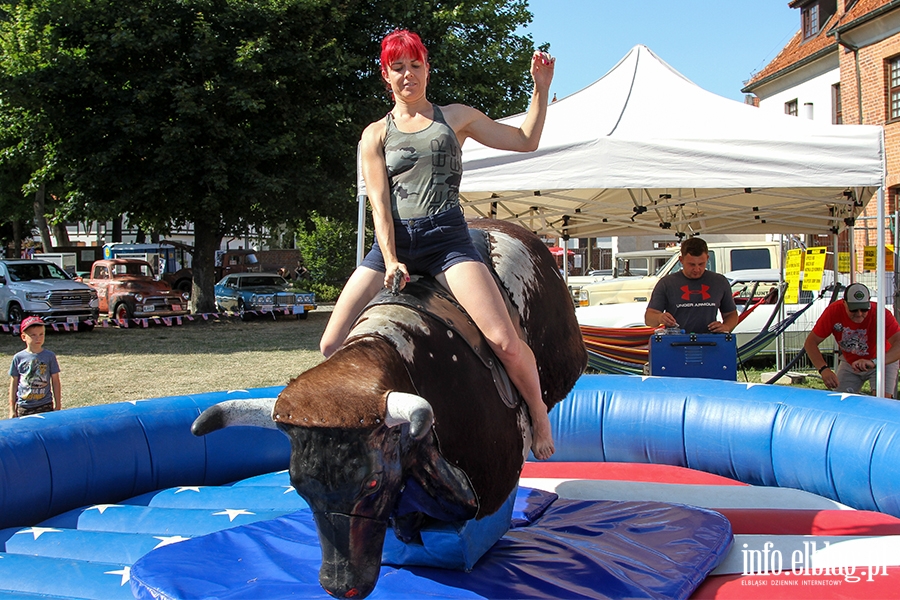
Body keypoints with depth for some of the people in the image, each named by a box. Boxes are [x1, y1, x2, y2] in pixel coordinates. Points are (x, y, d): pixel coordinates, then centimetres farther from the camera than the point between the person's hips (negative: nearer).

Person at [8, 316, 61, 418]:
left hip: (45, 406, 0)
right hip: (23, 407, 0)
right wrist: (12, 410, 7)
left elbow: (55, 382, 6)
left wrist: (58, 406, 6)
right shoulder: (18, 358, 2)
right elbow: (13, 384, 8)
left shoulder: (49, 356, 2)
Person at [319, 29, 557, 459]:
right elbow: (379, 203, 3)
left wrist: (541, 89, 9)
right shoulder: (376, 135, 13)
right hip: (393, 243, 2)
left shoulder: (456, 117, 16)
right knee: (332, 346, -9)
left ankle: (539, 414, 6)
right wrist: (391, 260, -11)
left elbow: (526, 141, 19)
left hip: (447, 239, -1)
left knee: (505, 342, -19)